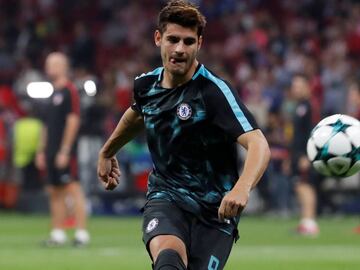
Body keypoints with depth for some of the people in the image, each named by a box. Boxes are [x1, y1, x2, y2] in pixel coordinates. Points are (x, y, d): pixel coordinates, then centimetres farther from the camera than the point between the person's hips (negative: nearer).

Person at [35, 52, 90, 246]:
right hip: (52, 152, 9)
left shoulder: (69, 91, -9)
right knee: (55, 192, 9)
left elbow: (73, 121, -15)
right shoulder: (54, 93, 18)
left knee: (73, 189, -11)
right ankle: (57, 234, 13)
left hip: (65, 152, -9)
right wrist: (42, 151, 19)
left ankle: (81, 232, -12)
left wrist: (64, 151, -19)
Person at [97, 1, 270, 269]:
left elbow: (259, 144, -29)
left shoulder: (215, 91, -17)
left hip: (214, 210, -2)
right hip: (165, 198, 2)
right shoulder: (146, 85, 1)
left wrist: (242, 188, -49)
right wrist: (107, 152, 44)